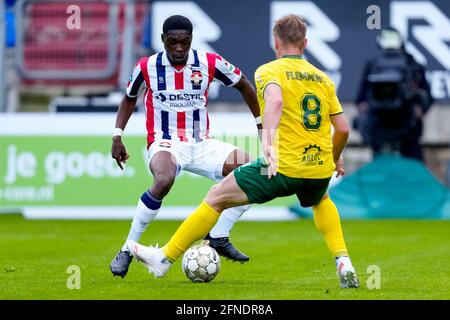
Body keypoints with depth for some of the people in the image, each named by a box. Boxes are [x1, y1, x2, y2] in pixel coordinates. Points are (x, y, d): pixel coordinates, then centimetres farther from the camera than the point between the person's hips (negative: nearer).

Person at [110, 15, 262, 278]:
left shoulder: (210, 63, -6)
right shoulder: (147, 67, -7)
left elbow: (244, 86, 10)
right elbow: (130, 98, 13)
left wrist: (262, 126, 9)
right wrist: (117, 137, 5)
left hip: (201, 145, 3)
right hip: (165, 144, -3)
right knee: (164, 180, -38)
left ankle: (218, 237, -2)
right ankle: (128, 249, -24)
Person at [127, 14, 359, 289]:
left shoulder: (269, 71, -1)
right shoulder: (323, 78, 14)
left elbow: (275, 100, -25)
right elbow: (343, 129, 14)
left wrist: (268, 141, -37)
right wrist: (335, 160, 32)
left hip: (283, 166, -5)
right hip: (320, 169, 5)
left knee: (217, 198, 8)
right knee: (321, 201, 40)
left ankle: (164, 258, 11)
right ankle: (343, 263, 24)